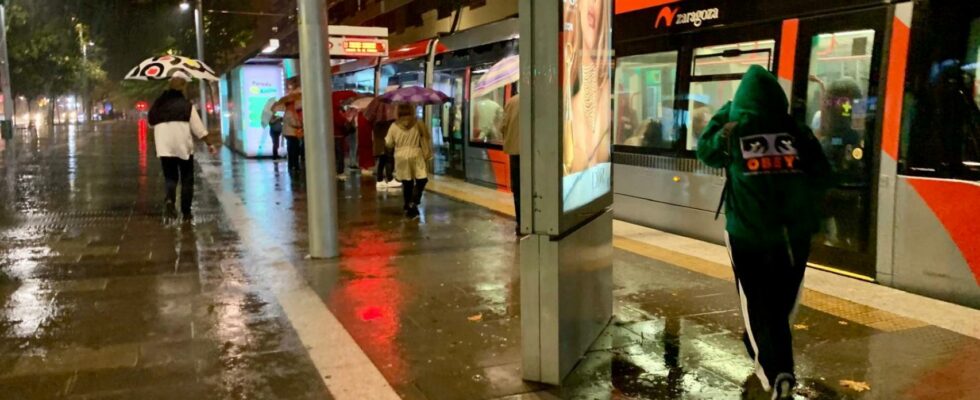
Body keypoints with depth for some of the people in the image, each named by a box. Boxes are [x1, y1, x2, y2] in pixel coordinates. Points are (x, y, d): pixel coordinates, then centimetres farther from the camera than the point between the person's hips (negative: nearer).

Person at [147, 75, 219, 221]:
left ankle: (170, 199, -19)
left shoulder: (158, 105, 5)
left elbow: (151, 123, 16)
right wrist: (210, 143, -6)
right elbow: (199, 128, -10)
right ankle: (186, 212, 10)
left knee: (170, 177, 11)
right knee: (187, 180, 9)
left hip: (165, 148, 3)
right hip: (184, 147, -3)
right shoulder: (187, 105, -6)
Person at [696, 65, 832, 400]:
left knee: (757, 307, 8)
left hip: (748, 233, -2)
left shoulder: (732, 134, -7)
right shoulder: (799, 134, -5)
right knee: (781, 305, 18)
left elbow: (704, 148, 14)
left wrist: (725, 112, 20)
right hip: (793, 234, 2)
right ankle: (777, 366, 34)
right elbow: (823, 180, -1)